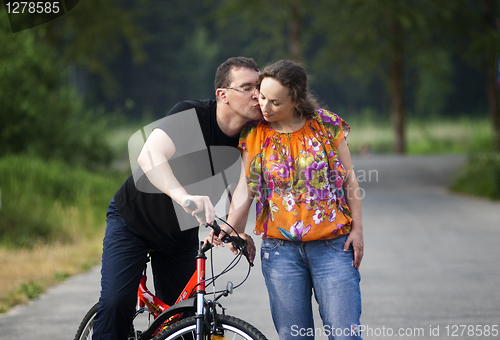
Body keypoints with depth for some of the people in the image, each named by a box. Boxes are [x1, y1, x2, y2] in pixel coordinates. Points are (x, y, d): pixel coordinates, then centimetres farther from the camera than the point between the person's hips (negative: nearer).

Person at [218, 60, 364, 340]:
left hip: (333, 246, -2)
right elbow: (246, 186, 3)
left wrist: (357, 229, 1)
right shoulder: (254, 134, 4)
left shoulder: (328, 125, -1)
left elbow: (349, 179, 5)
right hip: (281, 250, 2)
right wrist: (228, 228, -11)